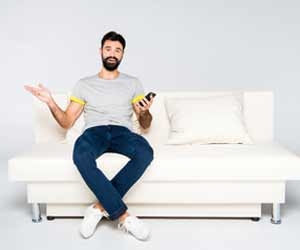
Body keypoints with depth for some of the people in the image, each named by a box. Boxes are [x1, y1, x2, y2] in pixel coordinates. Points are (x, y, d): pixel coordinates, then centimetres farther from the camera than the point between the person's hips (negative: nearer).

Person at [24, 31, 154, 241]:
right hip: (94, 132, 0)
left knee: (145, 153, -37)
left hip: (122, 132, 1)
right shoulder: (84, 84, 19)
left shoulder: (133, 83, 18)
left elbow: (145, 125, 14)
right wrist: (51, 102, 0)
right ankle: (123, 215, -32)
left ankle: (100, 207, -25)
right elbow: (66, 122, 17)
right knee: (81, 156, -39)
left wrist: (144, 112, -9)